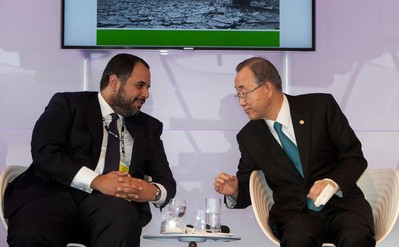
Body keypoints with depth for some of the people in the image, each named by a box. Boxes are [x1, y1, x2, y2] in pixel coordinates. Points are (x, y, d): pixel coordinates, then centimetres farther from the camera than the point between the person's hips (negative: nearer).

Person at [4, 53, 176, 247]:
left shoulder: (149, 127, 23)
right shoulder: (68, 103, 10)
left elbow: (167, 182, 18)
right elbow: (44, 153, -5)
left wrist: (153, 192, -8)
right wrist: (96, 181, -18)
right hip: (56, 193, -2)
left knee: (123, 220, -36)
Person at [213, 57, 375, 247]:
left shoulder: (321, 105, 1)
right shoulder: (248, 137, 9)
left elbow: (355, 156, 2)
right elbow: (246, 187, 17)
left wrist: (333, 183, -17)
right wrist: (234, 191, -7)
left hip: (341, 203, -1)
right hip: (294, 212, 1)